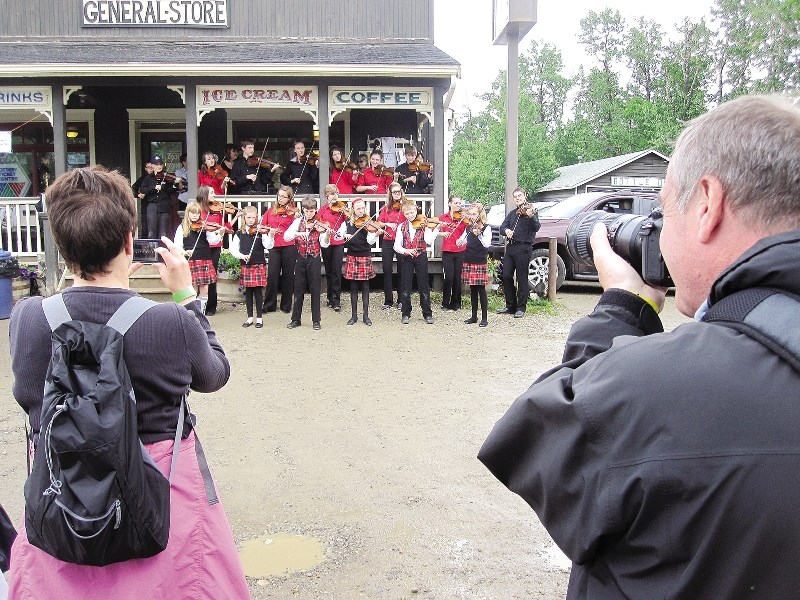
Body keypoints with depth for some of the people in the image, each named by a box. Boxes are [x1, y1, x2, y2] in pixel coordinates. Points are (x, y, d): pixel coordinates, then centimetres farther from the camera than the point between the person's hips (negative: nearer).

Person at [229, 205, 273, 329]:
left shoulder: (260, 231, -1)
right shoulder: (240, 233, 6)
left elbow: (268, 246, -12)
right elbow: (233, 249, 4)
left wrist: (271, 236, -30)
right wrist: (241, 255, -12)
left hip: (259, 265, -2)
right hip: (245, 265, 2)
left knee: (257, 291, 0)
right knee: (248, 291, 8)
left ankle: (259, 318, 9)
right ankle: (250, 317, 18)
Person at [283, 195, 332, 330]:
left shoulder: (319, 225, -3)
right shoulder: (298, 222, 3)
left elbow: (324, 244, -10)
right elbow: (286, 236, -7)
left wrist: (327, 234, -29)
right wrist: (298, 233, -24)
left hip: (314, 259, -2)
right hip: (301, 258, 2)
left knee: (315, 290, 3)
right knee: (298, 289, 8)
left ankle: (316, 320, 10)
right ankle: (295, 319, 16)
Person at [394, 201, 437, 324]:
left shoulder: (423, 225, -1)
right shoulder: (402, 227, 5)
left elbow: (429, 241, -16)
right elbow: (397, 246, -1)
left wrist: (437, 229, -27)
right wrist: (406, 251, -18)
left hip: (421, 257, -1)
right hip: (406, 259, 2)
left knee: (424, 286, 3)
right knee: (405, 287, 4)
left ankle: (428, 314, 12)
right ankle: (406, 314, 14)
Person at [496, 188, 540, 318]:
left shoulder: (531, 210, 1)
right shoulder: (512, 213, 19)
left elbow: (536, 227, -13)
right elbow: (502, 227, 10)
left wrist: (531, 216, -32)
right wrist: (506, 230, -13)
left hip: (524, 247, -6)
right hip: (510, 247, 6)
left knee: (522, 278, -2)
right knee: (506, 276, 6)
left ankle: (521, 308, 5)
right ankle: (510, 306, 18)